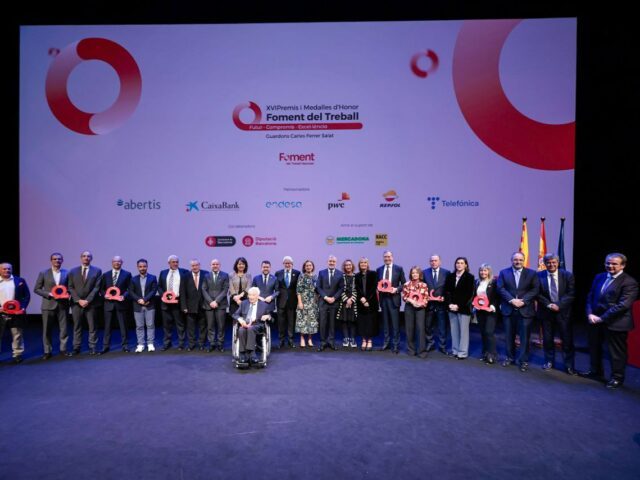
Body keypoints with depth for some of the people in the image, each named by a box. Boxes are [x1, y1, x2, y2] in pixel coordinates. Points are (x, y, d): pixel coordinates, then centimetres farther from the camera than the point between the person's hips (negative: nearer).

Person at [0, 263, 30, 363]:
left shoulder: (20, 281, 4)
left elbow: (27, 295, 4)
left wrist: (23, 307, -9)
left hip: (16, 313, -1)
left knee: (17, 335, 6)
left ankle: (17, 354, 16)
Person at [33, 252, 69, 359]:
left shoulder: (66, 273, 4)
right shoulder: (43, 273, 2)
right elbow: (36, 289, 2)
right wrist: (48, 294, -12)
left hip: (63, 305, 1)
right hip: (48, 305, 0)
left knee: (64, 328, 4)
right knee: (47, 329, 6)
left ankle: (63, 349, 16)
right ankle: (47, 351, 17)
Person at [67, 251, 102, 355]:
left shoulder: (97, 271, 3)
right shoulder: (73, 271, 9)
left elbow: (97, 287, -4)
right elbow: (71, 288, 3)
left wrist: (88, 300, -12)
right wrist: (79, 300, -9)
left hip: (91, 303, -2)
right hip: (76, 303, 2)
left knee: (92, 326, 3)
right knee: (77, 327, 7)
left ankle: (92, 347, 9)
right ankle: (76, 348, 13)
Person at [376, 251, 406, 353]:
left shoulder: (398, 268, -1)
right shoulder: (379, 269, 9)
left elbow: (404, 283, 1)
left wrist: (397, 289, -14)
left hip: (393, 298, -3)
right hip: (383, 298, 3)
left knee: (395, 323, 0)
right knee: (385, 322, 12)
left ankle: (396, 345, 10)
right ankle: (386, 342, 23)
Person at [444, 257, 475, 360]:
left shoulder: (469, 277, -3)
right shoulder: (450, 276, 8)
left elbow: (469, 294, -9)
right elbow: (447, 291, 5)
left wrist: (458, 305, -14)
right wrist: (449, 304, -8)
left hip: (464, 308, -4)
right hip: (452, 307, 4)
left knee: (463, 330, 1)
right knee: (454, 330, 9)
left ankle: (463, 352, 9)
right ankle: (455, 350, 19)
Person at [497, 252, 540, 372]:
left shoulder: (532, 273, 4)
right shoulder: (504, 272, 6)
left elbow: (535, 289, -3)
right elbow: (501, 288, -2)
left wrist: (523, 301, -14)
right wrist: (511, 300, -15)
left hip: (525, 309, -1)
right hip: (508, 309, 1)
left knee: (524, 336, 2)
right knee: (509, 335, 10)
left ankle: (523, 361, 13)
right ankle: (509, 357, 24)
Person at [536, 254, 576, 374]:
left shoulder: (567, 275, -2)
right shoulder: (539, 276, -2)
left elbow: (571, 294, -5)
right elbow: (538, 293, -1)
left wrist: (558, 305, -15)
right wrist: (548, 304, -13)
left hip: (563, 311, 0)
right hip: (546, 312, 1)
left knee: (567, 339, 4)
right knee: (547, 339, 10)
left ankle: (569, 365, 18)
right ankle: (549, 361, 26)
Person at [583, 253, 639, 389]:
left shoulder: (629, 282, -14)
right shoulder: (599, 277, 7)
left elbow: (623, 305, -20)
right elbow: (590, 297, 9)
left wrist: (602, 318, -19)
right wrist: (590, 314, -4)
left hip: (615, 323, -7)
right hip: (595, 320, 7)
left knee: (616, 352, 9)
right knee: (594, 347, 20)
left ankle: (617, 378, 27)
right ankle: (596, 372, 37)